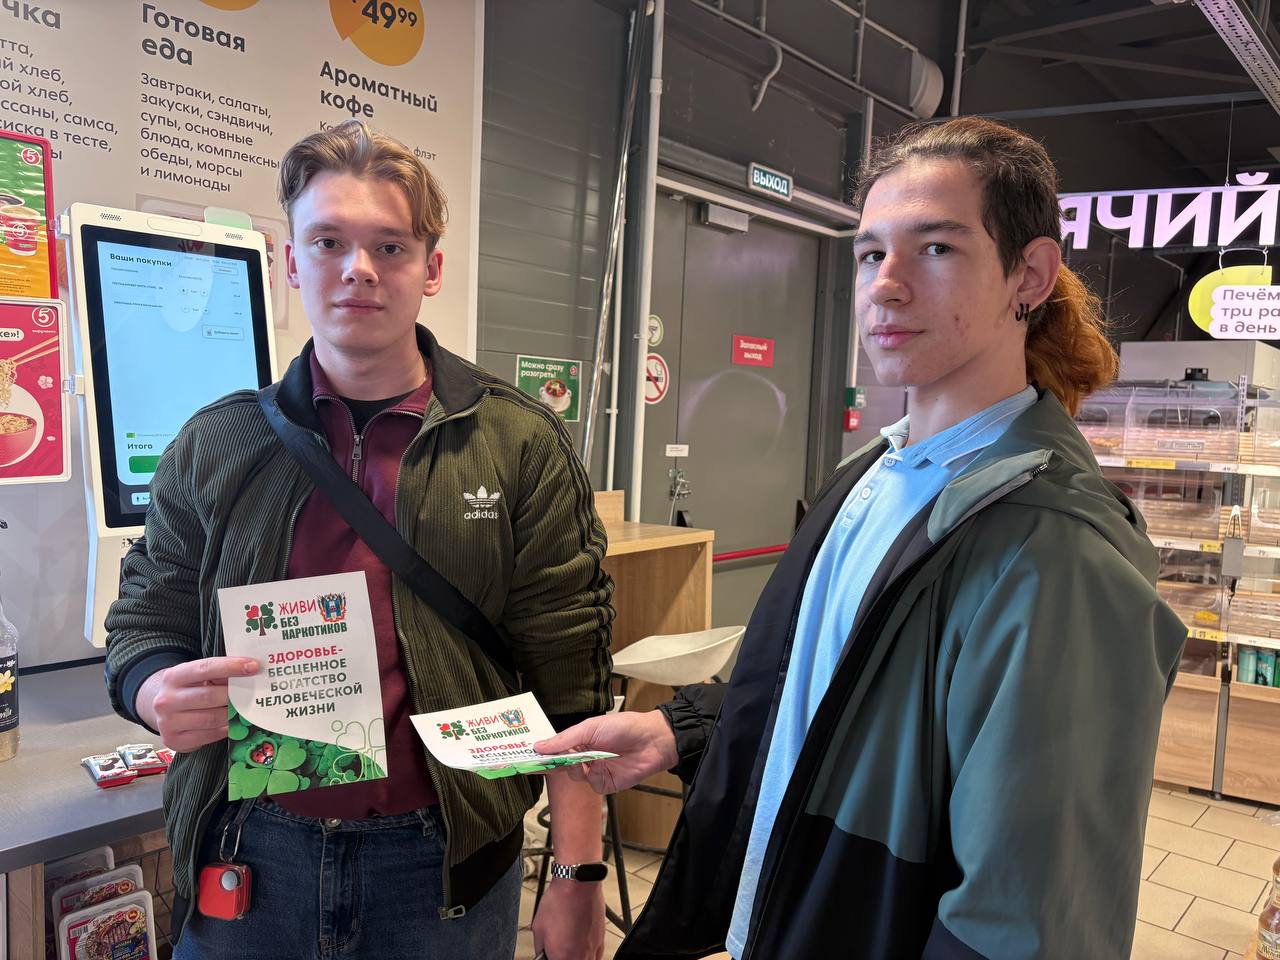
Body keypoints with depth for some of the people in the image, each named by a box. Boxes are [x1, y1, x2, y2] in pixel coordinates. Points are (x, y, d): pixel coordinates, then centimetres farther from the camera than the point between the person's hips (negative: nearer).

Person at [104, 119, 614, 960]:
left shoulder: (521, 444, -7)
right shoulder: (215, 446, 1)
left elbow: (568, 680, -8)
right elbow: (144, 620, 9)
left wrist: (577, 879, -9)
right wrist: (157, 692, -15)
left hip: (443, 861, -2)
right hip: (252, 851, 3)